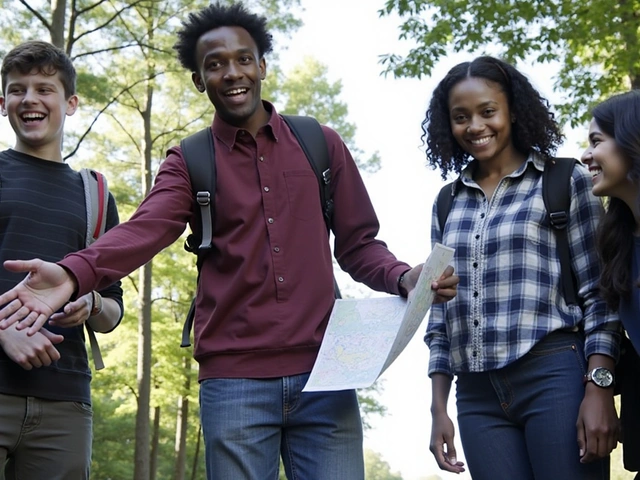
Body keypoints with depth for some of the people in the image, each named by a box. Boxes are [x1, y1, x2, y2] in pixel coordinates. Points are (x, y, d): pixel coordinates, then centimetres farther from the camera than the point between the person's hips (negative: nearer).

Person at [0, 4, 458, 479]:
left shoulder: (321, 145, 10)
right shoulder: (189, 163, 7)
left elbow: (357, 244, 12)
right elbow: (145, 229, -12)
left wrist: (405, 278, -10)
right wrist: (72, 274, -31)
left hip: (324, 374, 1)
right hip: (233, 382, 0)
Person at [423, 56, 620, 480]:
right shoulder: (448, 204, 15)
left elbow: (599, 293, -2)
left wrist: (599, 390, -12)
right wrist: (439, 408, 10)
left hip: (556, 379, -3)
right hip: (477, 397, 4)